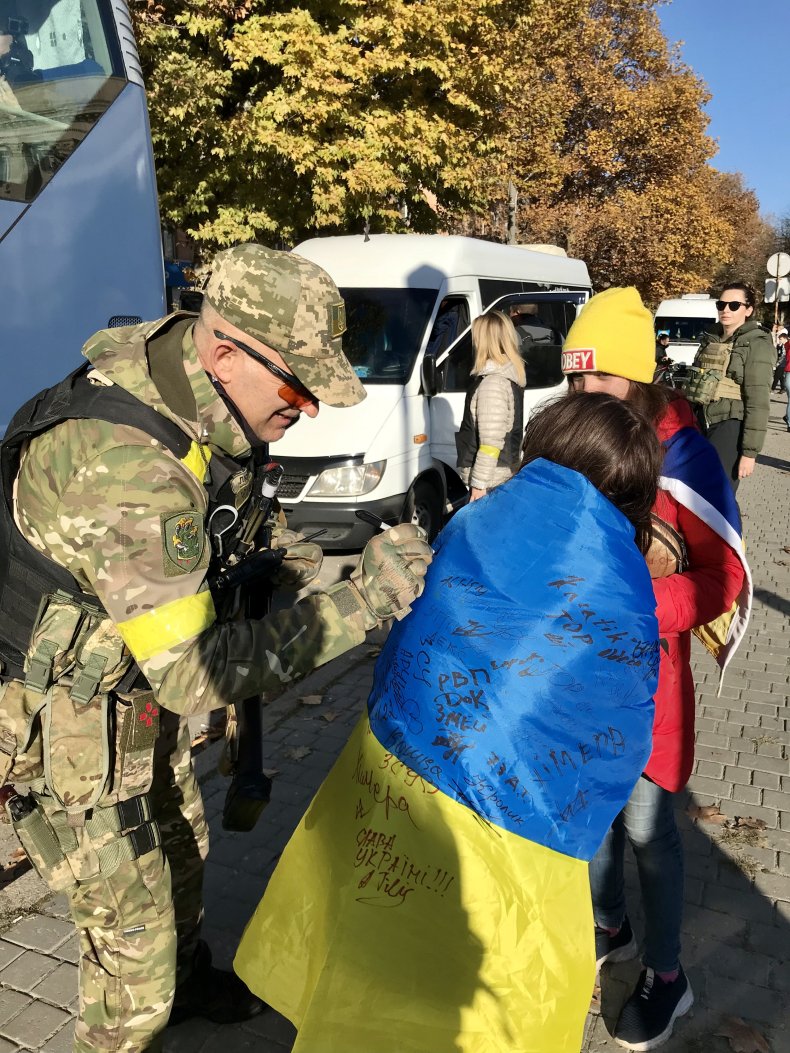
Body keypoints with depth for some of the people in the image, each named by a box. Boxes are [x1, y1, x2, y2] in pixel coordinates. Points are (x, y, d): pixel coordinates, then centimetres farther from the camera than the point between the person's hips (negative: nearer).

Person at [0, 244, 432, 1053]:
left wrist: (254, 562, -4)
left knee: (180, 850, 28)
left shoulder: (199, 390, -10)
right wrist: (358, 604, -35)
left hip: (134, 677, 9)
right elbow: (192, 674, -35)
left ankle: (187, 980, 57)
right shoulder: (125, 470, -38)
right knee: (132, 927, 6)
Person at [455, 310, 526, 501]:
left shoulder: (493, 382, -18)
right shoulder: (510, 376, 12)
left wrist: (478, 483, -20)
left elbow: (491, 442, -23)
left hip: (491, 479, -10)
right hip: (505, 474, 10)